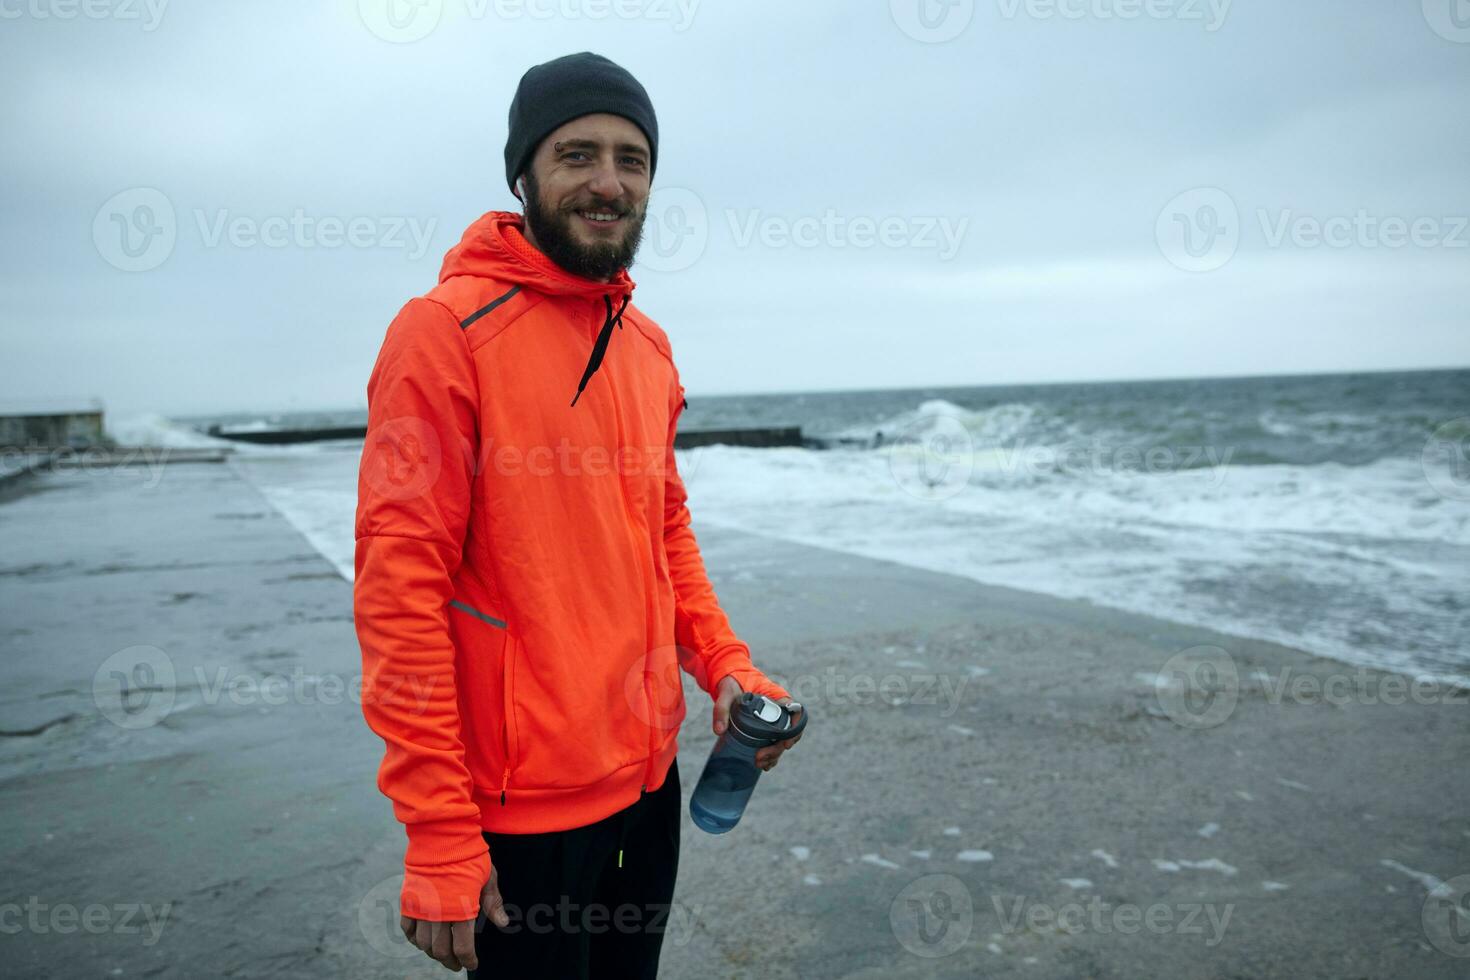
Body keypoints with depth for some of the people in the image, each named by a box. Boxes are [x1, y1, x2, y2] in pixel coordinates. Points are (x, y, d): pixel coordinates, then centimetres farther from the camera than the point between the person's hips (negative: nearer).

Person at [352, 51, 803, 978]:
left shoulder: (649, 346, 7)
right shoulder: (446, 330, -15)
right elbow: (400, 590, -18)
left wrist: (725, 664, 1)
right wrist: (439, 837, -17)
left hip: (651, 776, 7)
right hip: (520, 808, -7)